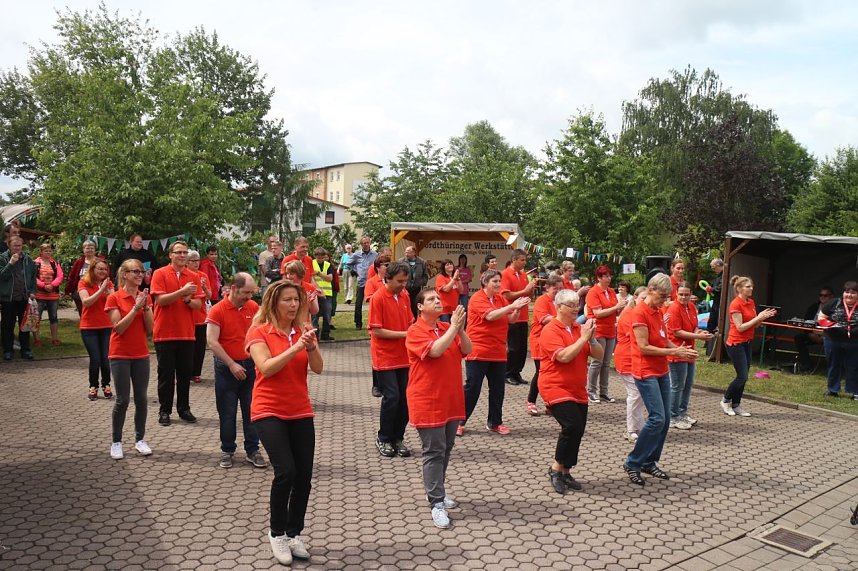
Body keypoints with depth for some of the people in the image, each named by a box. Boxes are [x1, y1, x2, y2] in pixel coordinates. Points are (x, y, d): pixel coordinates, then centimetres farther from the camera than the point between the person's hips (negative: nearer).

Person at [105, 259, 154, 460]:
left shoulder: (145, 297, 6)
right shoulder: (114, 298, -7)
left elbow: (150, 329, 1)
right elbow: (119, 328, -15)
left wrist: (145, 307, -12)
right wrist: (136, 308, -21)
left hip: (141, 355, 4)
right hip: (120, 355, -4)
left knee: (141, 398, 6)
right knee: (123, 399, -2)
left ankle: (140, 439, 18)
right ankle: (116, 442, 12)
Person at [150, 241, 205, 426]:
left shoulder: (194, 276, 6)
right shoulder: (160, 274, -3)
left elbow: (198, 304, 2)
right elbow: (160, 300, -14)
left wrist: (188, 299, -18)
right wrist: (182, 292, -23)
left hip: (187, 333, 3)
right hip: (165, 332, -3)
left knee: (185, 373, 9)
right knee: (166, 374, 5)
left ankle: (184, 409, 20)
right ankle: (164, 411, 15)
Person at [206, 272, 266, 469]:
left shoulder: (253, 307, 1)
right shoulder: (218, 310, -12)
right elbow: (212, 341, -16)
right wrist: (232, 364, -17)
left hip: (250, 365, 3)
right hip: (226, 368, -3)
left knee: (251, 410, 7)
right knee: (227, 412, 8)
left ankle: (252, 450, 18)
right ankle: (227, 451, 22)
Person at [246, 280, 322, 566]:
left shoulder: (304, 330, 5)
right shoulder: (259, 332, -7)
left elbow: (318, 368, -5)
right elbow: (266, 368, -20)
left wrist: (311, 346, -23)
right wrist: (295, 348, -28)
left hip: (301, 412, 4)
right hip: (269, 412, -4)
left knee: (304, 476, 2)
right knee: (286, 471, -17)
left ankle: (294, 534, 22)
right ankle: (277, 534, 6)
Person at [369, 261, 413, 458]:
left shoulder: (404, 295, 7)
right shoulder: (378, 298, -12)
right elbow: (376, 331, -15)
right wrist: (404, 334, -17)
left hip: (404, 356, 6)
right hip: (385, 358, -6)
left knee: (405, 397, 6)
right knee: (392, 397, -7)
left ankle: (398, 438, 20)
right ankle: (383, 439, 13)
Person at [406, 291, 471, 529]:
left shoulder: (448, 328, 9)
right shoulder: (415, 331, -11)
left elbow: (466, 350, 0)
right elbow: (435, 350, -26)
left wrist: (460, 329, -15)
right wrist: (453, 327, -22)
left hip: (451, 400, 7)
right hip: (428, 402, -7)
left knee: (445, 449, 15)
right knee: (434, 452, -4)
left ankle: (436, 491, 31)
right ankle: (437, 504, 0)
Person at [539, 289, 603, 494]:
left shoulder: (579, 328, 8)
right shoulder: (551, 330, -12)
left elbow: (599, 355, 6)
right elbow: (564, 356, -25)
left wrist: (591, 338, -11)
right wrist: (583, 338, -20)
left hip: (578, 390, 7)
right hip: (556, 388, -7)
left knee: (578, 431, 8)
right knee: (572, 426, -19)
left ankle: (565, 472, 24)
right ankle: (556, 468, 1)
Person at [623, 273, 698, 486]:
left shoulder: (658, 311, 11)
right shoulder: (640, 312, -15)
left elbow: (664, 340, 14)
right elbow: (644, 348, -19)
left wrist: (680, 349, -4)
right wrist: (674, 352, -17)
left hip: (662, 371, 9)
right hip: (646, 373, -9)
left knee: (665, 420, 8)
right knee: (657, 418, -12)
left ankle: (649, 463, 21)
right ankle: (632, 463, 1)